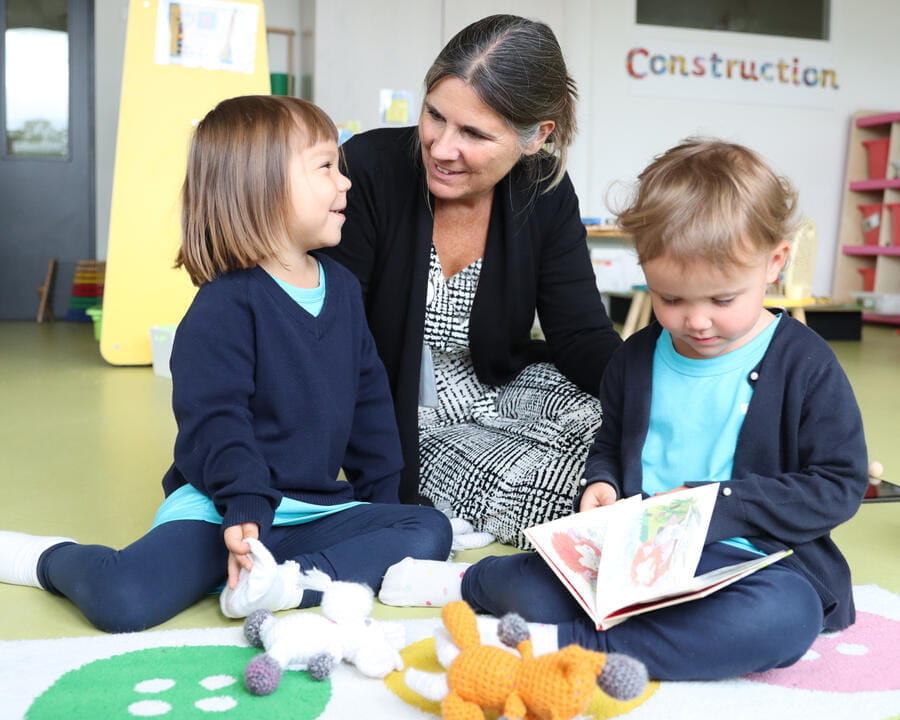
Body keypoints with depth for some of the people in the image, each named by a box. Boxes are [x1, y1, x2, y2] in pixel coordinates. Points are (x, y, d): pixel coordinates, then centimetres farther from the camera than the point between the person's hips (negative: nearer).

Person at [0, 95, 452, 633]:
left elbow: (369, 396, 16)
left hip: (317, 507, 7)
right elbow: (214, 421, -18)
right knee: (122, 599, -26)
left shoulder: (343, 286, 11)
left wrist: (383, 495, 14)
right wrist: (245, 508, -30)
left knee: (429, 531, -13)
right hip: (221, 505, -6)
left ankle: (293, 582, -25)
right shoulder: (225, 306, -12)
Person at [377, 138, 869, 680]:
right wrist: (601, 484, -1)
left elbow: (840, 484, -6)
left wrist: (715, 501, -15)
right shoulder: (637, 357, 9)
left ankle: (568, 643, -31)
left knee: (785, 616, -37)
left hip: (755, 559, -2)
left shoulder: (804, 364, -5)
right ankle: (471, 582, 13)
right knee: (532, 584, -23)